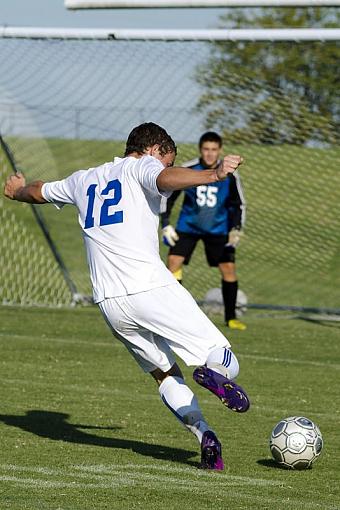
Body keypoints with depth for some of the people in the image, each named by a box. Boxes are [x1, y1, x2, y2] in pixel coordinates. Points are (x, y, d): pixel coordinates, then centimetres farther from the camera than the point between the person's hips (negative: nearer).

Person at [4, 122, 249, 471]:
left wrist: (17, 190, 64)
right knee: (227, 364, -7)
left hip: (109, 303, 6)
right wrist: (214, 175, -29)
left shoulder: (83, 180, 24)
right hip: (151, 288, -6)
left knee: (164, 374, 19)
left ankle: (204, 435, -4)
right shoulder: (142, 167, 5)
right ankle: (213, 373, -43)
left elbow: (38, 192, 43)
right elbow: (167, 179, -20)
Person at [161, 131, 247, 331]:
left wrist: (236, 229, -14)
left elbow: (238, 204, -1)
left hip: (218, 229, 0)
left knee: (229, 268, -7)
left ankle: (231, 317, 8)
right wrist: (166, 224, -8)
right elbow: (168, 196, -2)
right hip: (188, 226, 0)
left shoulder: (229, 175, -12)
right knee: (174, 262, -15)